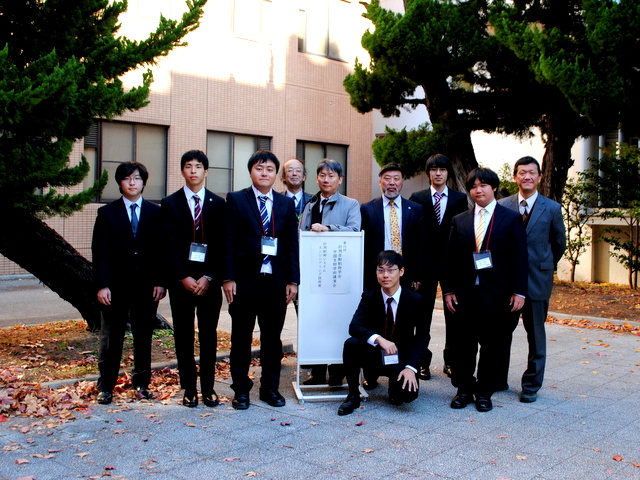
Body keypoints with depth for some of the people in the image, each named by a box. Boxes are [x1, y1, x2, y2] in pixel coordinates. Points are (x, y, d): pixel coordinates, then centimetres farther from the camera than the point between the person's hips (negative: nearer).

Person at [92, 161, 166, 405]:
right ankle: (106, 387, 15)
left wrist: (160, 282, -3)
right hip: (116, 285, -1)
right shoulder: (107, 213, 4)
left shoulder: (155, 213, 7)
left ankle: (141, 383, 20)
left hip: (147, 285, 1)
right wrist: (101, 285, -9)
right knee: (111, 337, 6)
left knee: (143, 337, 8)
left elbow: (162, 250, 5)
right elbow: (100, 252, -1)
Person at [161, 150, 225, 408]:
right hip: (181, 280, 0)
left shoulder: (218, 203, 6)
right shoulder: (170, 203, 5)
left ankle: (208, 387, 13)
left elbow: (220, 243, 0)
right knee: (184, 336, 4)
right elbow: (170, 245, -1)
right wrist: (183, 277, -10)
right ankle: (189, 388, 13)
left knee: (209, 335, 4)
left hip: (209, 280, 0)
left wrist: (208, 277, -9)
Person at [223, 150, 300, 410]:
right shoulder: (236, 200, 2)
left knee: (272, 337, 10)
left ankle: (270, 388, 22)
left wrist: (292, 280, 1)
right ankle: (241, 389, 18)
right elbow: (228, 242, -3)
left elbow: (292, 244, 8)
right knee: (241, 337, 7)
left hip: (276, 281, 2)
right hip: (245, 281, -2)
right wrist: (228, 278, -10)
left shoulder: (286, 204, 10)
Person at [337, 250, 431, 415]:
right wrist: (379, 339, -39)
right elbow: (354, 327, -20)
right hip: (374, 355, 1)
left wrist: (411, 367, -21)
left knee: (409, 393, -27)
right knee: (351, 344, -30)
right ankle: (353, 396, -10)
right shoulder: (369, 297, -6)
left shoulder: (416, 300, -7)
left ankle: (395, 385, 13)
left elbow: (422, 337, -7)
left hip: (400, 359, 0)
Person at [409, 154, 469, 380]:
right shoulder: (417, 198, 4)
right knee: (423, 313, 5)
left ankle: (451, 361, 19)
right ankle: (422, 361, 14)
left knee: (453, 314, 7)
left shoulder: (460, 199, 6)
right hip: (426, 264, -1)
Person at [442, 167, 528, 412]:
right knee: (464, 346, 7)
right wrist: (448, 290, 3)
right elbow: (450, 259, 9)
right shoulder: (459, 221, 10)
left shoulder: (511, 218, 2)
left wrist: (518, 292, -8)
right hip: (465, 293, 2)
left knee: (492, 346, 5)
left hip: (497, 293, -2)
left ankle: (484, 392, 18)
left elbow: (520, 258, -2)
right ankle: (464, 389, 21)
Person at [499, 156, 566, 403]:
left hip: (537, 278, -1)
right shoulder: (502, 207, 0)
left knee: (536, 334, 6)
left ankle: (531, 385, 18)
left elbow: (559, 244, 11)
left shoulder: (552, 209, 0)